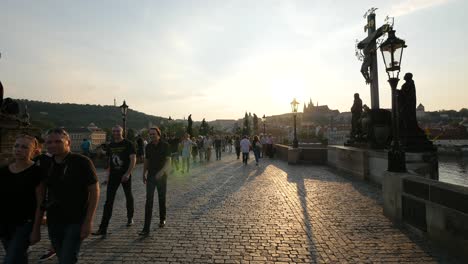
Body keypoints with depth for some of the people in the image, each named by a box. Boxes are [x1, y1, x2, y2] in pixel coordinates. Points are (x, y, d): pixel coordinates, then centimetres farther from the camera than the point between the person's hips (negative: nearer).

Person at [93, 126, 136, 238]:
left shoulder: (128, 144, -7)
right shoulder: (111, 145, 10)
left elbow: (133, 159, -13)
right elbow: (110, 161, 17)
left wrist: (128, 173, -23)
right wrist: (108, 176, 14)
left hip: (125, 175, -4)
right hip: (113, 175, 4)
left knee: (129, 197, 13)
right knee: (109, 201, -2)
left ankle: (130, 218, 36)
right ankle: (103, 229, -1)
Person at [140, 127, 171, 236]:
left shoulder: (165, 145, -7)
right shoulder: (148, 146, 5)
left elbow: (168, 161, -13)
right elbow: (146, 161, 14)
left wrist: (161, 172, -27)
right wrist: (144, 174, 12)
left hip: (162, 176, -2)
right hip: (151, 176, 2)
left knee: (162, 199, 12)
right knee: (149, 201, -6)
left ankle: (162, 219, 36)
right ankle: (146, 228, -6)